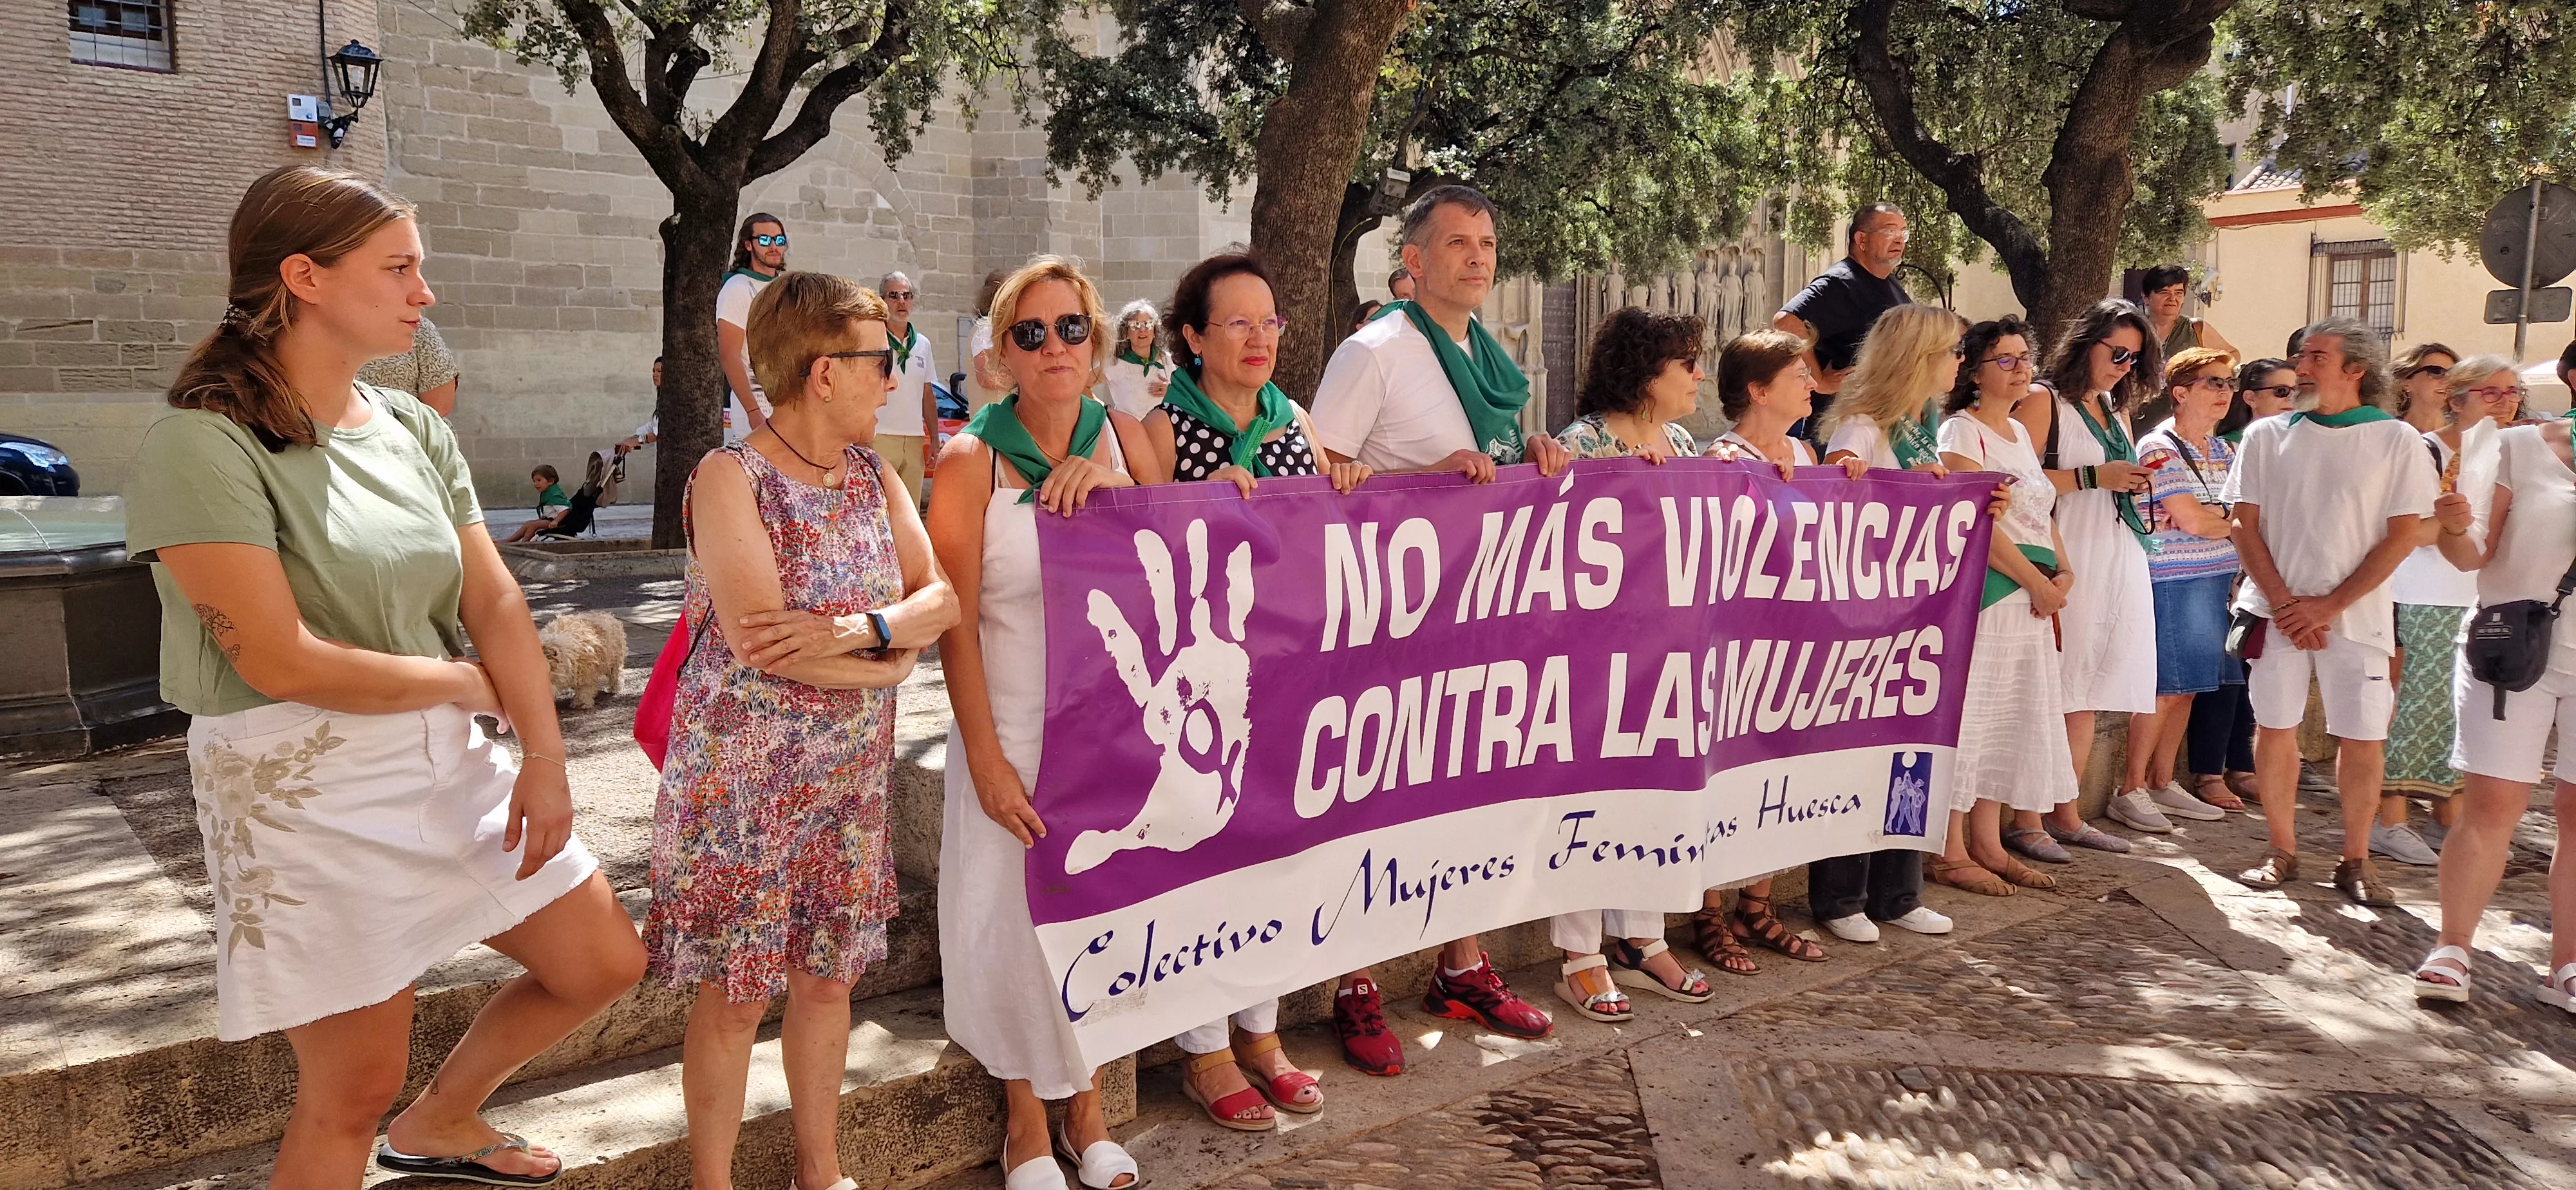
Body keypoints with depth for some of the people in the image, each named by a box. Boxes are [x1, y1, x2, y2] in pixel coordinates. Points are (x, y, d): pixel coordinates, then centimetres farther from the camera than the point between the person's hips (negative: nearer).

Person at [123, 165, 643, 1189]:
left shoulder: (414, 429, 5)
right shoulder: (203, 446, -16)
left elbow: (495, 603, 3)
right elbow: (281, 662, -21)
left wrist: (545, 759, -7)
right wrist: (470, 683, -8)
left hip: (448, 762, 7)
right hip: (307, 790, -7)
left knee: (605, 964, 14)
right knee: (354, 1093, 4)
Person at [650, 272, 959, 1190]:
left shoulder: (874, 475, 7)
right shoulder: (730, 476, -13)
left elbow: (942, 599, -2)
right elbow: (757, 636, -23)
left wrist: (851, 631, -21)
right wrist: (887, 660, -12)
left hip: (850, 773, 6)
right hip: (741, 776, -6)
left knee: (828, 978, 15)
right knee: (736, 996, 5)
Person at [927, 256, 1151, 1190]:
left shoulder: (1123, 438, 3)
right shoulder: (973, 460, -7)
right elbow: (956, 622, -8)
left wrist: (1115, 486, -13)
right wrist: (986, 760, -14)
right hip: (1016, 724, -3)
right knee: (1016, 914, 2)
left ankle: (1088, 1110, 29)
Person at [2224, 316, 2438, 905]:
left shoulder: (2396, 440, 0)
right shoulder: (2267, 435, 5)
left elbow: (2404, 534, -3)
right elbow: (2245, 525, 3)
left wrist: (2330, 604, -10)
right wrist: (2284, 602, -8)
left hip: (2356, 614, -1)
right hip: (2278, 609, 1)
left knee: (2363, 739, 1)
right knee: (2275, 729, 2)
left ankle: (2355, 860, 15)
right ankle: (2281, 850, 16)